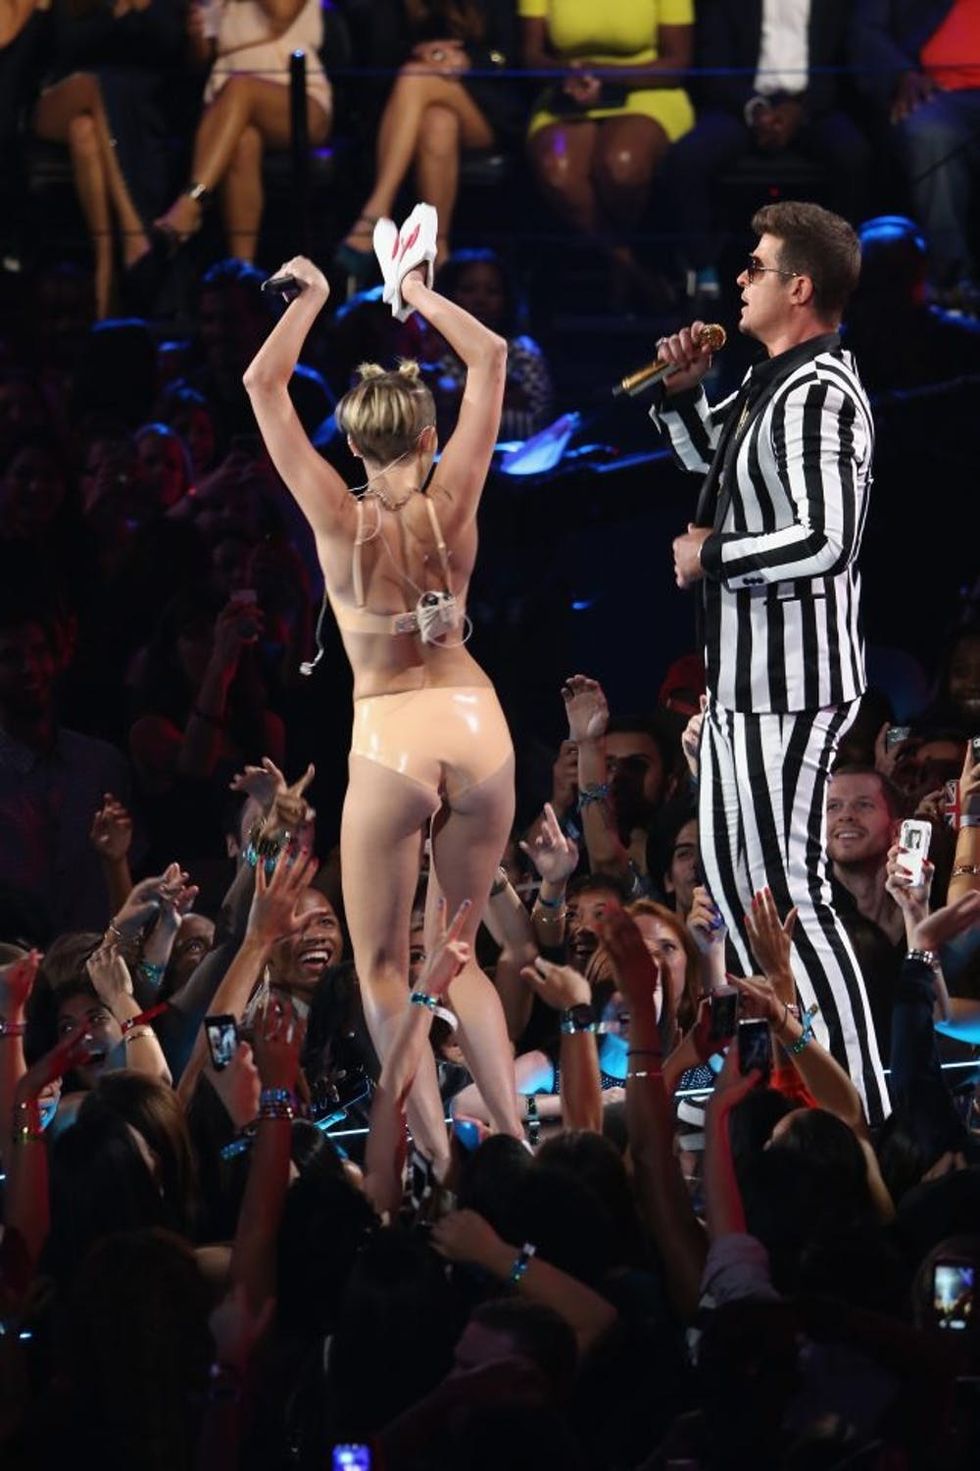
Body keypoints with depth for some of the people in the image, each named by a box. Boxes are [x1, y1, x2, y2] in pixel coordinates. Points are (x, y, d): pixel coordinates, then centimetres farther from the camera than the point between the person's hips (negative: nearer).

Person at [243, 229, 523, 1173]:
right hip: (477, 728, 3)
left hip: (394, 742, -3)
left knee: (381, 965, 9)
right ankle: (513, 1139, 3)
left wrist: (311, 298, 6)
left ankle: (436, 1158, -2)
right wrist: (420, 296, 14)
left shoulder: (339, 519, -9)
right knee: (457, 953, 16)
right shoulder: (451, 505, -3)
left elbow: (264, 384, -5)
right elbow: (491, 358, 6)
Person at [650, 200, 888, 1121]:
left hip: (790, 681, -11)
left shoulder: (819, 396, -19)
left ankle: (859, 1105, -11)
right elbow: (703, 456, 32)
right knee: (729, 872, 20)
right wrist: (682, 390, 12)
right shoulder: (768, 380, 13)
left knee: (789, 887, -12)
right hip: (742, 672, 11)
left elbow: (825, 540, -29)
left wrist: (712, 558, -16)